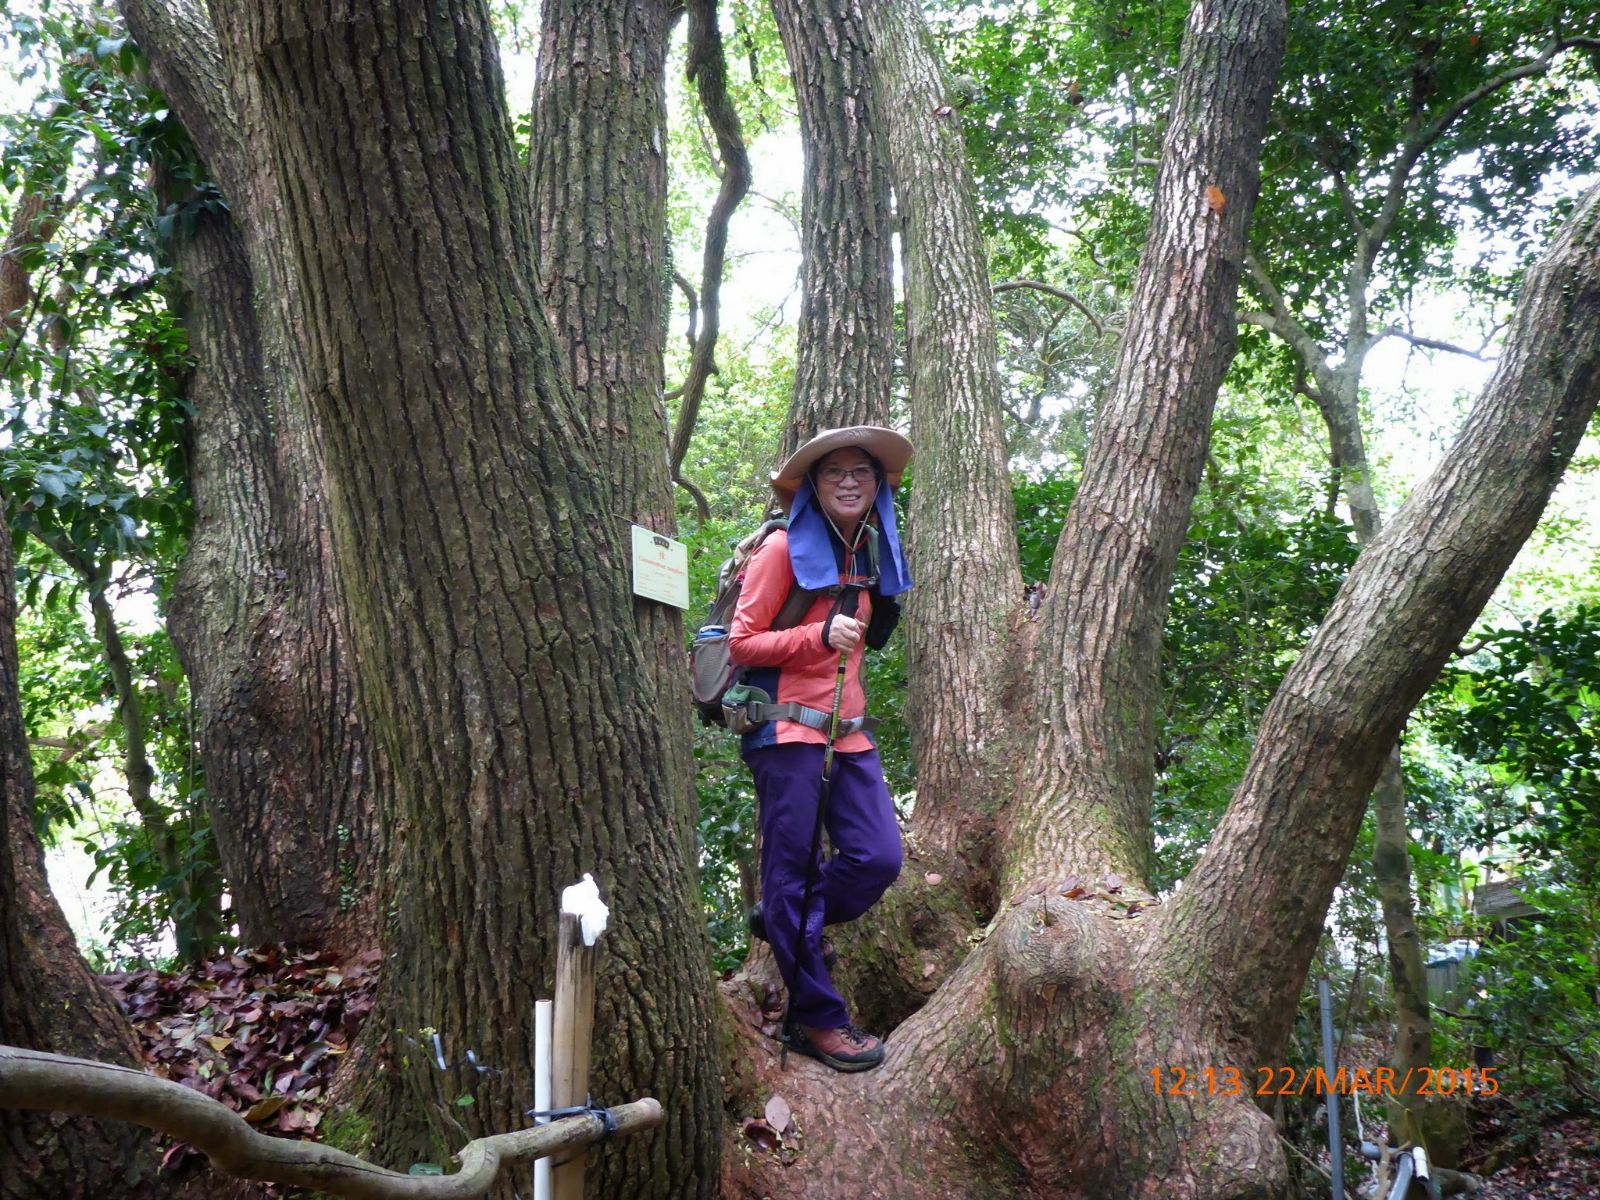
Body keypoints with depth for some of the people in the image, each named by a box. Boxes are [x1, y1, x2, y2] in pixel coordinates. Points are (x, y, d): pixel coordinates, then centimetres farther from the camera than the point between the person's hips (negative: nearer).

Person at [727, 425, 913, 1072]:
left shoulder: (871, 553, 14)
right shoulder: (785, 548, -7)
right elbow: (740, 643, -9)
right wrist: (821, 635, -19)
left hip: (848, 730, 7)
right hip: (789, 729, -7)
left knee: (878, 857, -1)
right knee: (792, 870, -1)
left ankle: (783, 921, 25)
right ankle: (817, 1019, 10)